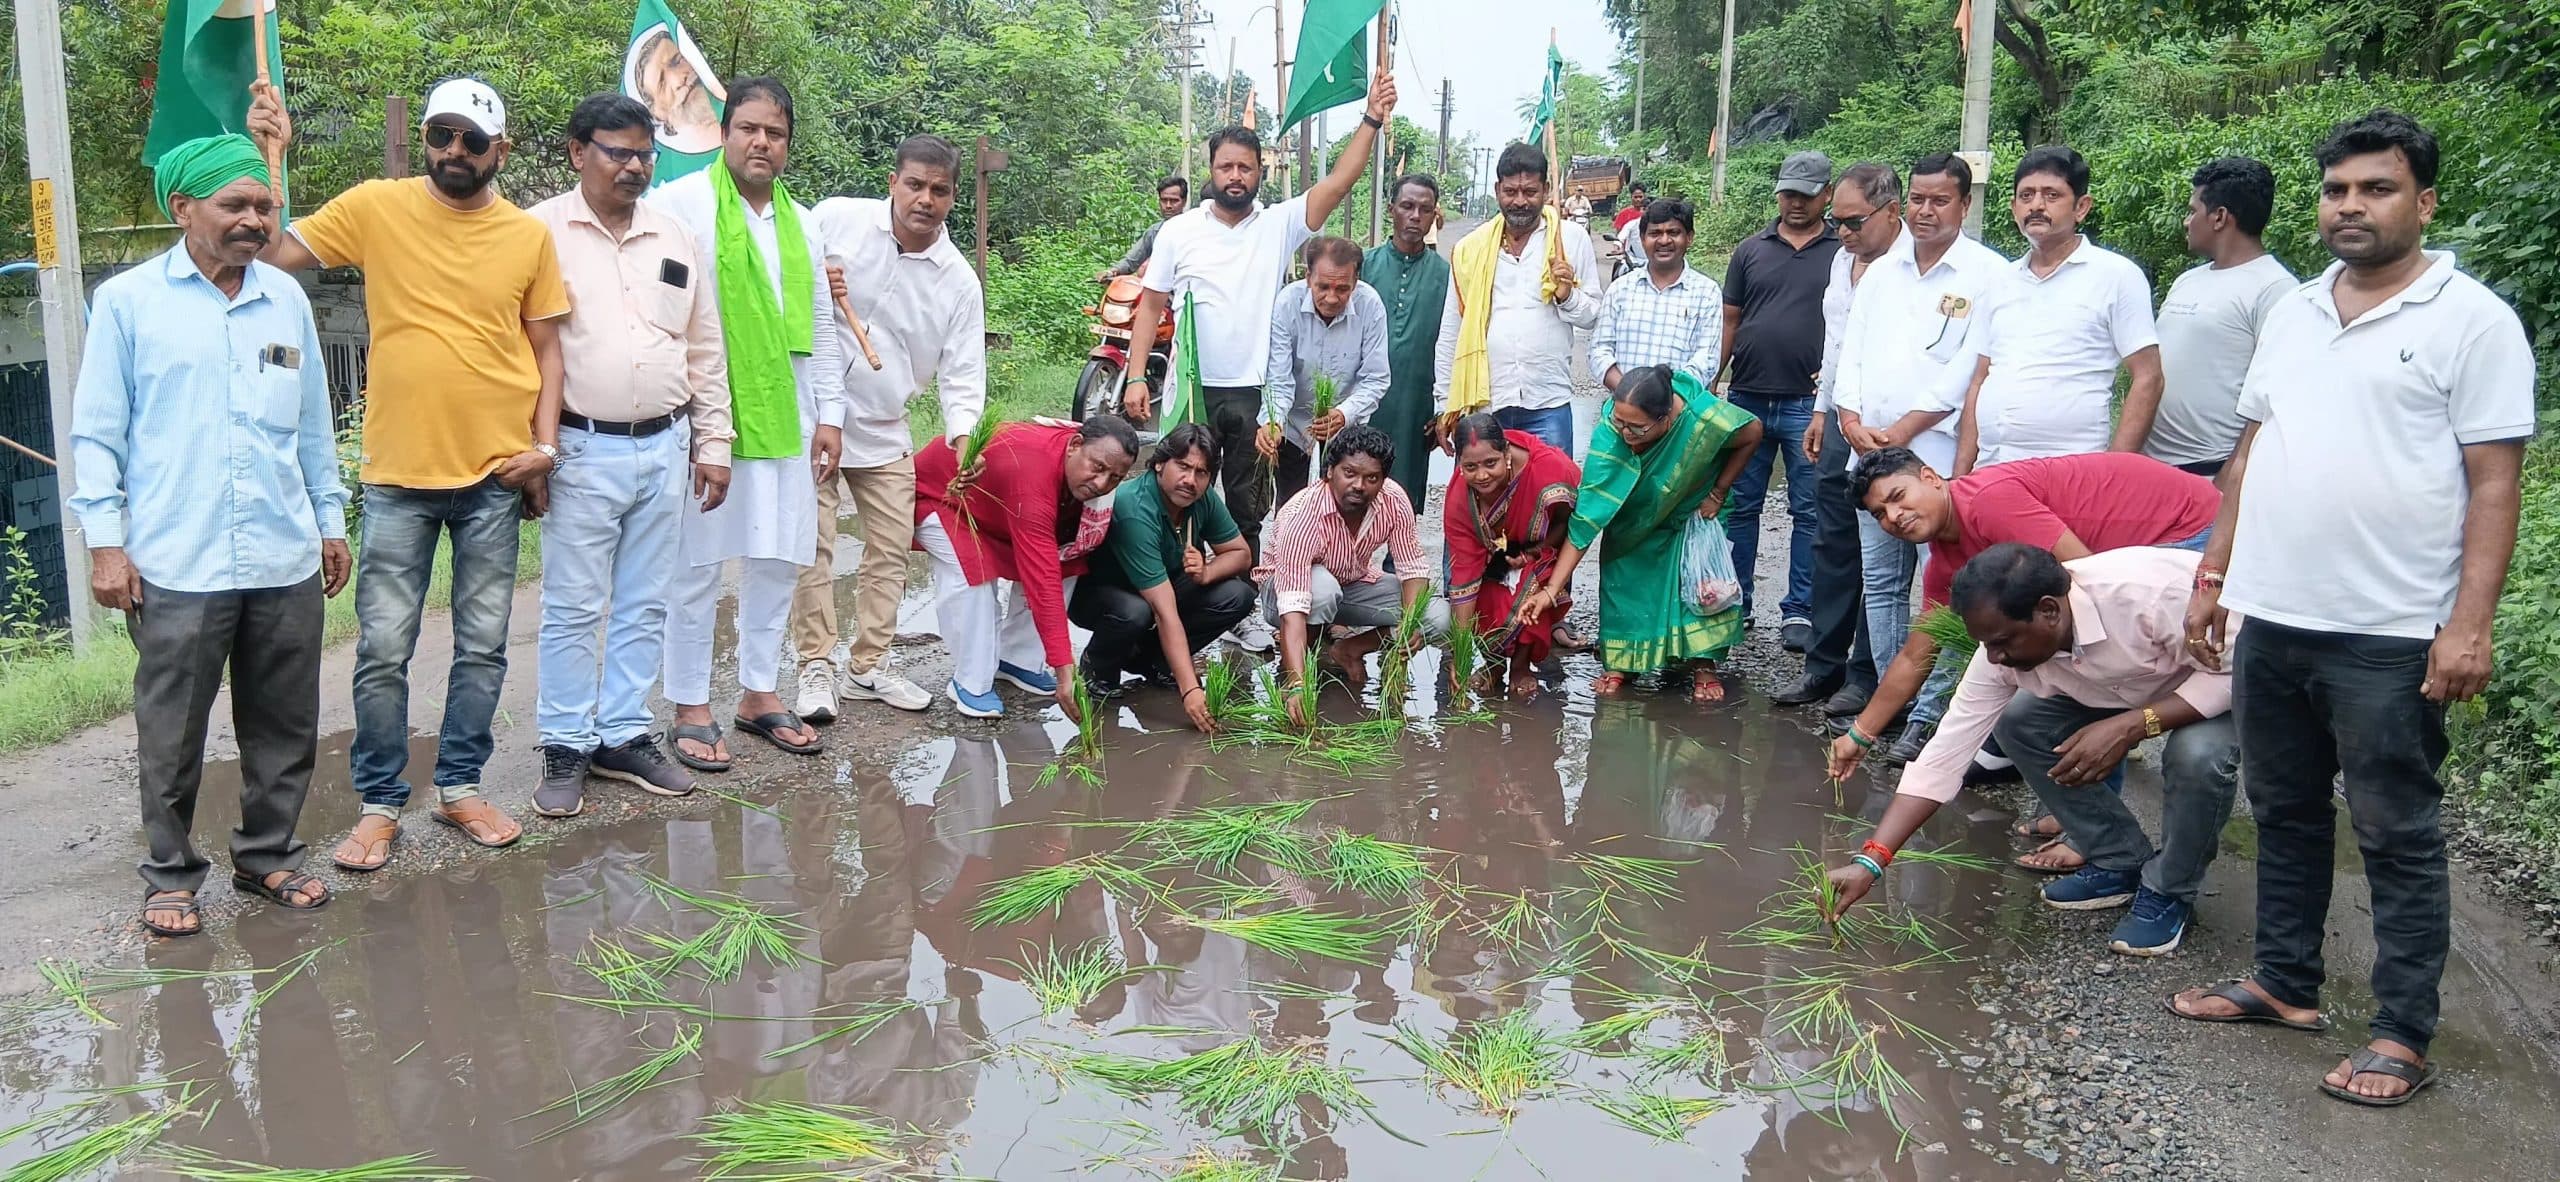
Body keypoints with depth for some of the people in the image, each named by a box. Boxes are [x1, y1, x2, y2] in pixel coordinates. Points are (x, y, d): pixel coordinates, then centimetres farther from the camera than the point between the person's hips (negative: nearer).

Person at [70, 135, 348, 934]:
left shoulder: (287, 299, 10)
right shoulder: (127, 302, 0)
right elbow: (97, 434, 0)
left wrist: (331, 522, 16)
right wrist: (106, 542, -5)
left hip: (285, 561, 3)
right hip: (176, 567, -3)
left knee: (284, 727, 11)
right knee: (173, 738, 6)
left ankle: (268, 854, 27)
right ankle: (171, 875, 21)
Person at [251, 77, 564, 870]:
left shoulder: (530, 235, 2)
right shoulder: (376, 208, -2)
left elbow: (545, 350, 6)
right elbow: (269, 253, -5)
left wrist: (544, 445, -4)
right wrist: (269, 154, -13)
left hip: (494, 476, 2)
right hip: (397, 474, -1)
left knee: (483, 646, 11)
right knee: (382, 651, 3)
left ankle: (460, 787, 26)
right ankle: (380, 804, 18)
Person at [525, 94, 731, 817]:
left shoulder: (675, 239, 12)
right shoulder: (543, 232, -2)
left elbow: (705, 350, 15)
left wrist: (712, 443, 11)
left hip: (664, 449, 5)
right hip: (584, 451, -4)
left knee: (644, 607, 10)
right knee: (574, 609, 1)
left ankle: (625, 736, 21)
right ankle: (566, 749, 12)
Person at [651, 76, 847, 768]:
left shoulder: (803, 223, 15)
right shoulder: (681, 204, -3)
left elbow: (820, 328, 18)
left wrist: (830, 416, 12)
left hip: (785, 416, 6)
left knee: (779, 559, 10)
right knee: (697, 564, 1)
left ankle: (759, 692, 24)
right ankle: (691, 708, 12)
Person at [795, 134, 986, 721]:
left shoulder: (959, 282, -3)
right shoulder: (836, 218, -7)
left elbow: (962, 374, -4)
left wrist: (963, 435, -23)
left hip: (884, 430, 3)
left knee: (891, 549, 8)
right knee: (812, 546, -2)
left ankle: (868, 666, 22)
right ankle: (816, 667, 9)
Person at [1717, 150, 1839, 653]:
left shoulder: (1845, 254, 4)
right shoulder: (1751, 250, 10)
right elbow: (1729, 321, 11)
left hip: (1809, 404, -2)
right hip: (1747, 399, 3)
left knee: (1809, 512, 3)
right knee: (1739, 506, 8)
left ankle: (1800, 611, 11)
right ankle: (1735, 605, 18)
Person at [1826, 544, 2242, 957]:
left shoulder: (2151, 593, -40)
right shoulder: (2007, 645, -21)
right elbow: (1946, 752, -20)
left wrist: (2130, 727, -39)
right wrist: (1869, 862, -25)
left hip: (2232, 684, -5)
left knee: (2198, 754, -34)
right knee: (2017, 722, -12)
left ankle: (2169, 892, -6)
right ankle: (2120, 862, 5)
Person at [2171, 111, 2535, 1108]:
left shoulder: (2472, 321, -6)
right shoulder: (2292, 314, 12)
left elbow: (2494, 485, -9)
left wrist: (2469, 624, -16)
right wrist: (2212, 575, 13)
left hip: (2392, 637, -6)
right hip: (2272, 617, 6)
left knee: (2397, 836, 3)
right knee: (2285, 813, 16)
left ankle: (2403, 1034, 13)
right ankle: (2286, 984, 30)